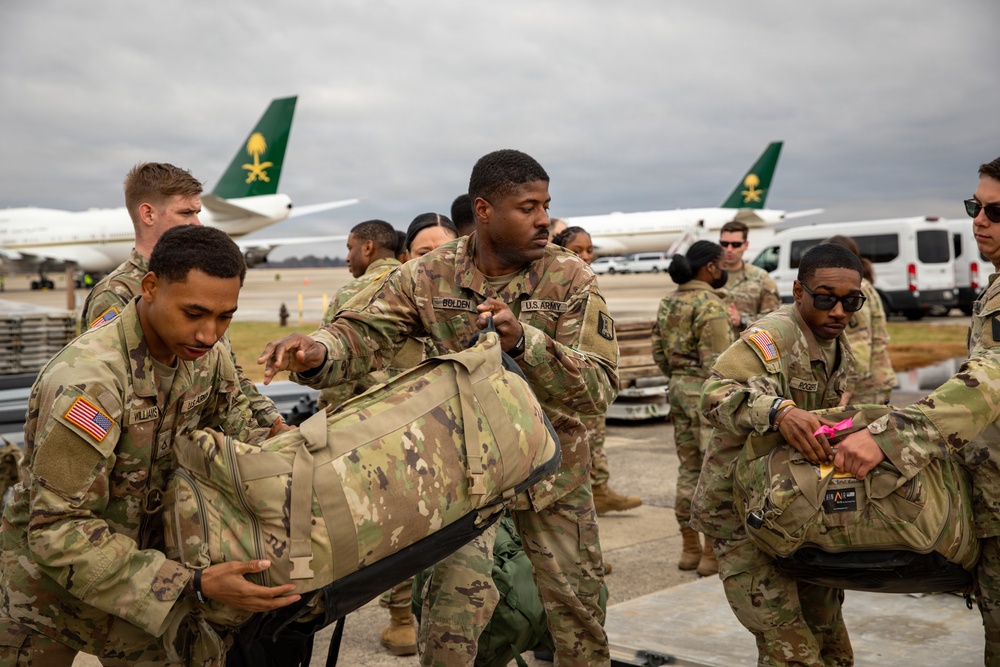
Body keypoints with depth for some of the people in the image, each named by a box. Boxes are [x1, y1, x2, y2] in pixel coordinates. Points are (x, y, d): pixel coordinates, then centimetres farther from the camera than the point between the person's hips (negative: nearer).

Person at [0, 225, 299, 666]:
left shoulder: (206, 357, -10)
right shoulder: (88, 378, -31)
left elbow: (232, 418, 10)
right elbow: (58, 530, -31)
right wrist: (194, 586, -35)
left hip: (137, 571, 5)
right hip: (45, 586, -5)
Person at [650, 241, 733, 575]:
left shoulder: (668, 302, 10)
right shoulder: (710, 304, -15)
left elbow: (659, 353, 14)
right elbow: (716, 362, -18)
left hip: (679, 389, 8)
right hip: (707, 393, -8)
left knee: (689, 469, 15)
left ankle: (689, 548, 22)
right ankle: (712, 554, 4)